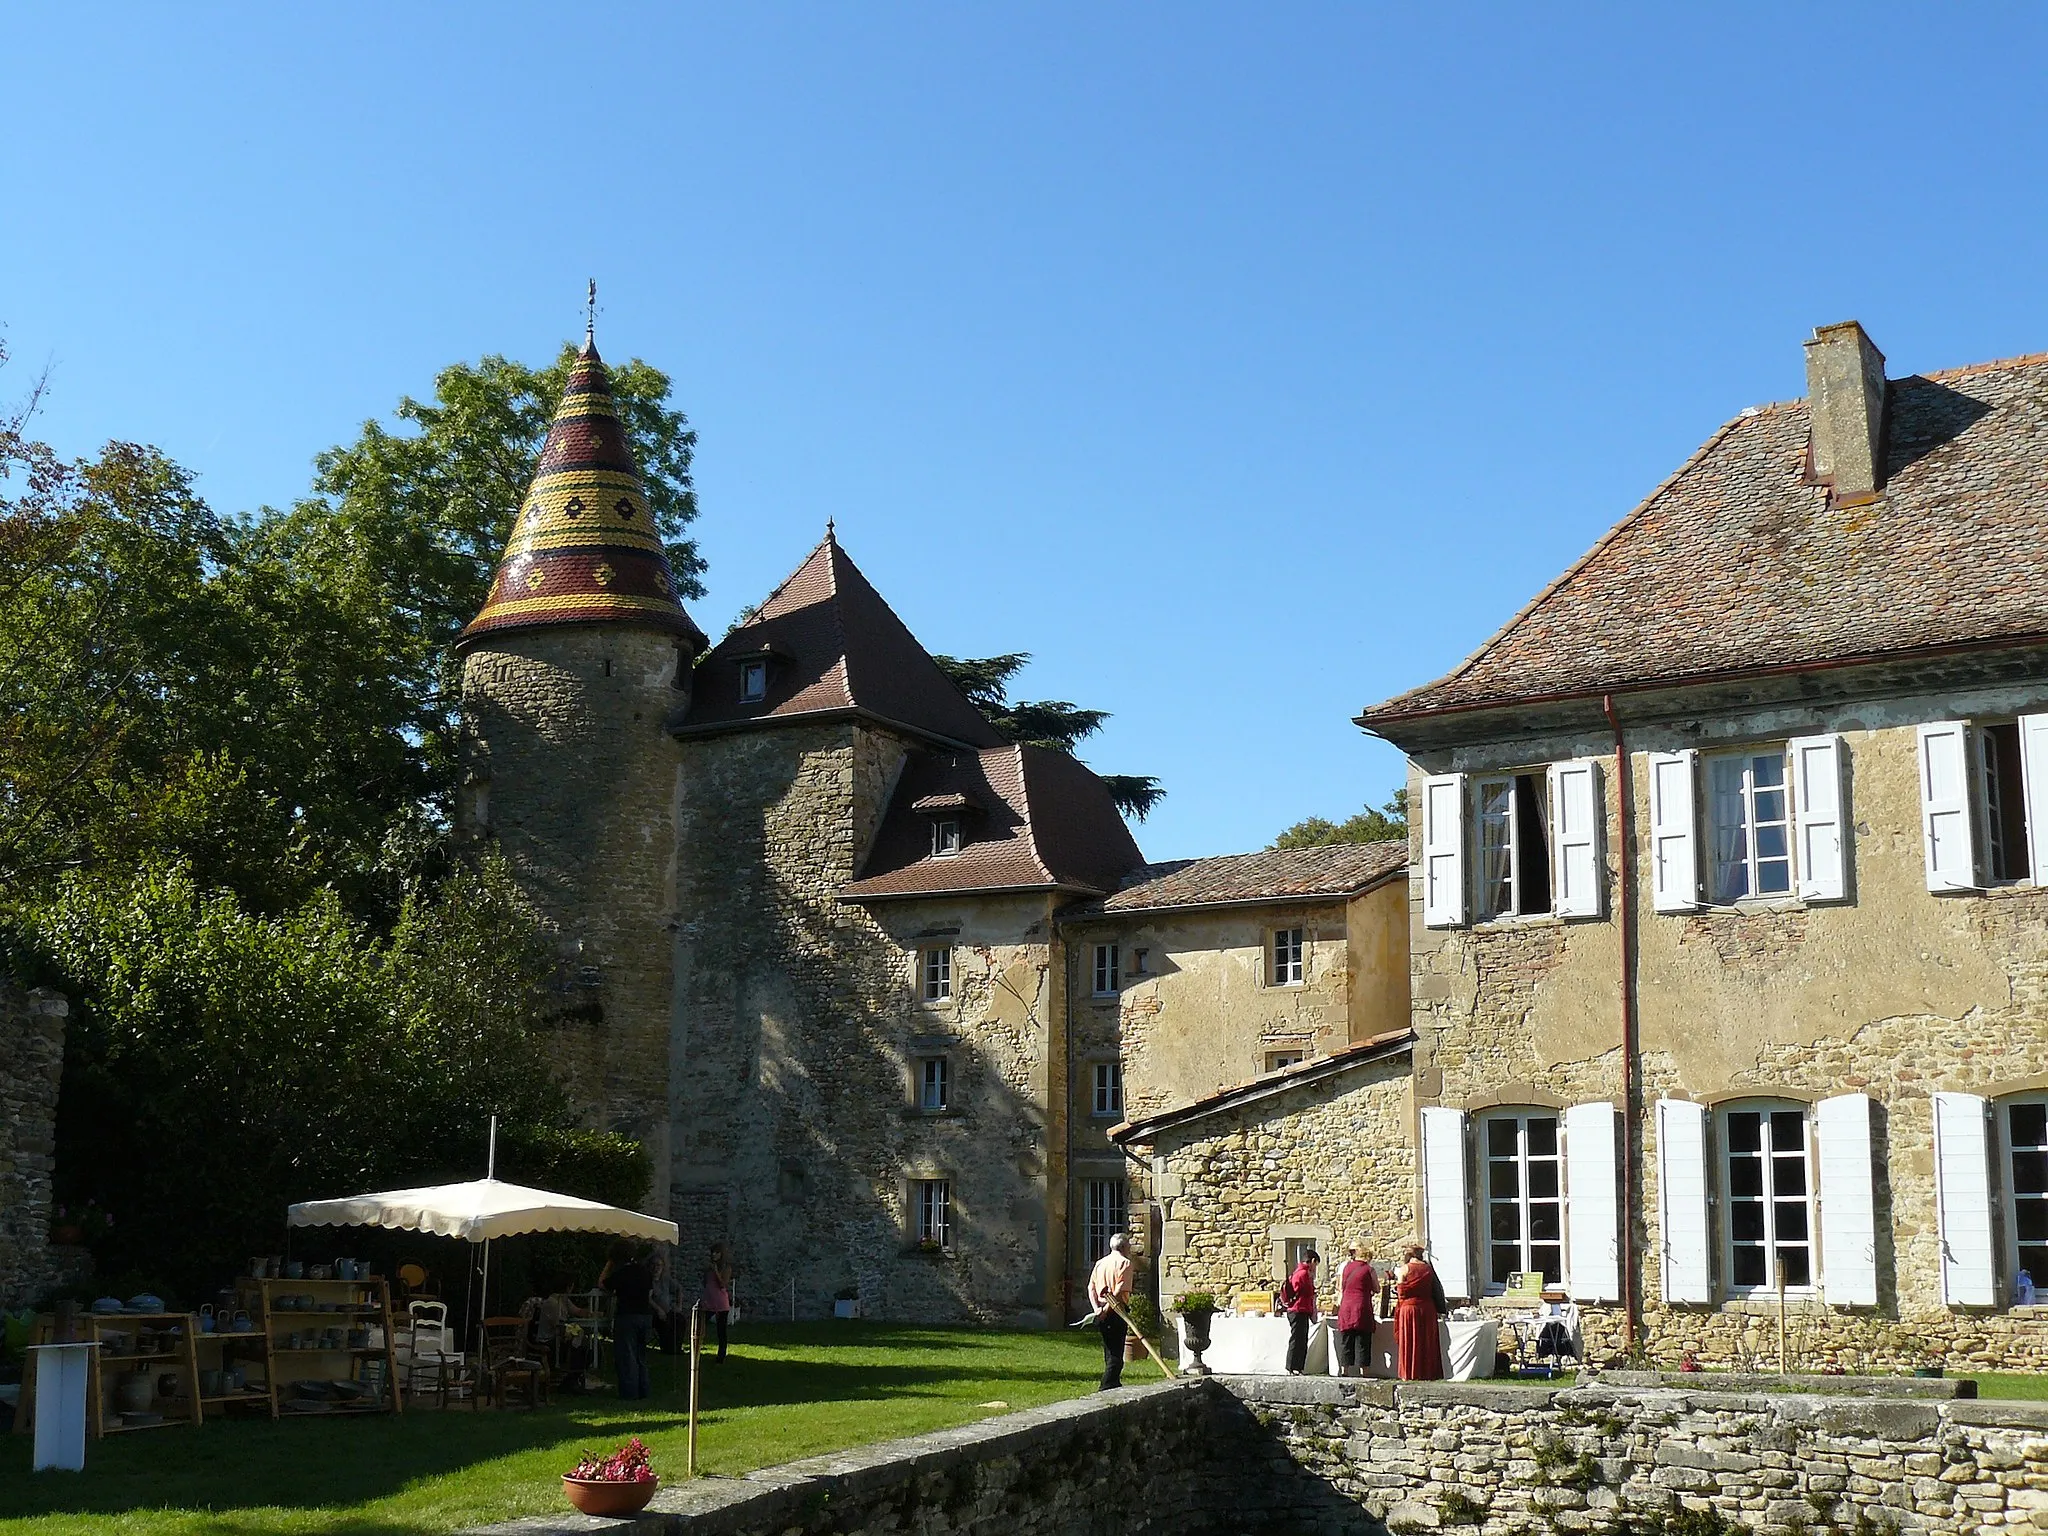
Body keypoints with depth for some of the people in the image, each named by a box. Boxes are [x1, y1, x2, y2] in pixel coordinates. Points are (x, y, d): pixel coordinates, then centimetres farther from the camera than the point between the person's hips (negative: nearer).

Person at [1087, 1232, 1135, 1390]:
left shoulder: (1100, 1262, 14)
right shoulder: (1125, 1262, -7)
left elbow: (1091, 1287, 7)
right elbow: (1120, 1291, -17)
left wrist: (1097, 1308, -4)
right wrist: (1107, 1310, -14)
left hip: (1102, 1312, 7)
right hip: (1116, 1312, -7)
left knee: (1109, 1352, 18)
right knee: (1116, 1354, -5)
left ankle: (1114, 1384, 26)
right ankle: (1107, 1388, -13)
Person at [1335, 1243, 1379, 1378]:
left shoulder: (1345, 1266, 9)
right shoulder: (1369, 1270, -2)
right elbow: (1377, 1289, 8)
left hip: (1345, 1307, 3)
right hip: (1362, 1308, -3)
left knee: (1345, 1342, 8)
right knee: (1362, 1342, 2)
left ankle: (1343, 1370, 8)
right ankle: (1362, 1371, 1)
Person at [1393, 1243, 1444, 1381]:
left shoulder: (1404, 1269, -5)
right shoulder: (1428, 1269, 7)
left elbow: (1400, 1291, -6)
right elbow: (1435, 1289, 11)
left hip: (1409, 1307, -4)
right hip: (1427, 1308, 4)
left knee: (1409, 1341, 2)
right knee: (1427, 1341, 8)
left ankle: (1409, 1374, 1)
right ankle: (1427, 1373, 8)